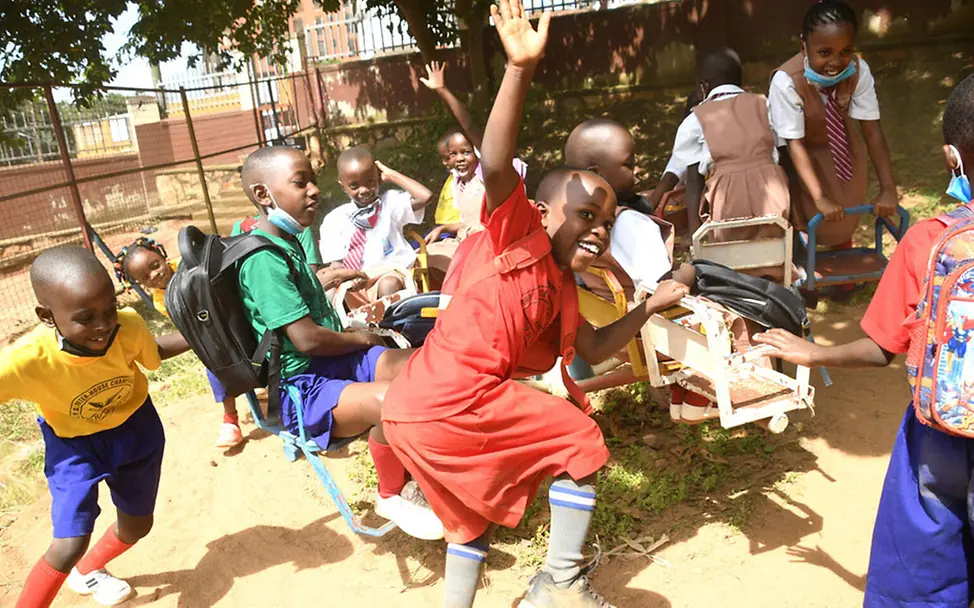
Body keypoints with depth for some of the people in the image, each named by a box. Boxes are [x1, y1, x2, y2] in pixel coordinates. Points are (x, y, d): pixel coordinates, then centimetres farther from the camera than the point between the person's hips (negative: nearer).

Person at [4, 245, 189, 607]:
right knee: (70, 546, -13)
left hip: (135, 427, 3)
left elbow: (154, 352, -6)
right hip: (75, 442, -3)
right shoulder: (27, 360, -37)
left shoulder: (128, 326, -29)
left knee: (137, 526, 19)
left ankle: (88, 571, 52)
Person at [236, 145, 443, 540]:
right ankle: (391, 497, -3)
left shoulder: (286, 239, 11)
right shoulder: (263, 258, -20)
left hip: (333, 360, 10)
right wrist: (362, 339, -6)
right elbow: (307, 338, -22)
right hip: (301, 390, -10)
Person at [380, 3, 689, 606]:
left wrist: (653, 305, 26)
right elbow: (496, 166, -21)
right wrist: (521, 70, -31)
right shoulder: (516, 231, -3)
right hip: (450, 401, -9)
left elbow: (594, 349, 29)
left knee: (473, 512, 26)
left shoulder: (559, 292, 20)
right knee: (581, 438, 5)